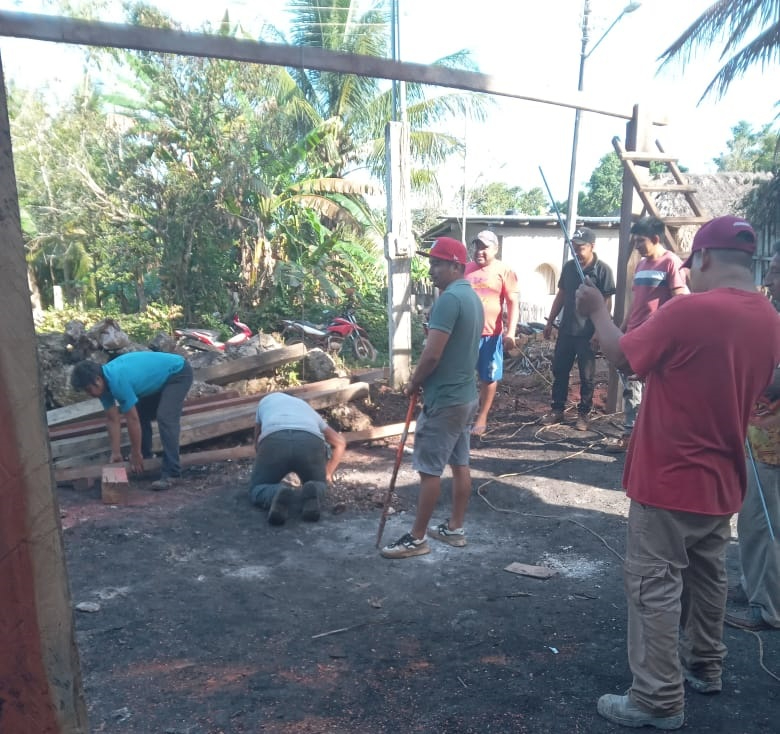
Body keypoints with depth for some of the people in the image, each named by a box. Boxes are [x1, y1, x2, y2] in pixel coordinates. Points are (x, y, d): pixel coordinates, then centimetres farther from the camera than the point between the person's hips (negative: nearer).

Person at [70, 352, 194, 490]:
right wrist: (116, 453, 2)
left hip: (178, 373, -10)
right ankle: (145, 458, 26)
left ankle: (171, 473, -19)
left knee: (164, 418, -21)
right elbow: (112, 420, 1)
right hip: (161, 375, 10)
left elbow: (132, 420, -25)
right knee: (141, 415, 10)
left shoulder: (118, 381, -32)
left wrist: (135, 454, -15)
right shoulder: (105, 381, -5)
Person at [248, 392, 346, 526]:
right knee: (319, 485, 29)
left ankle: (277, 494, -16)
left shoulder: (266, 400, 43)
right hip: (311, 443, 2)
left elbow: (257, 444, 47)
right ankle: (312, 493, -9)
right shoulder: (308, 409, 44)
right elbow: (340, 443, 46)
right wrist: (328, 473, 54)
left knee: (257, 489, 20)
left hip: (274, 442, -1)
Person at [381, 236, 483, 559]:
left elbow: (432, 354, -24)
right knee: (460, 464, 15)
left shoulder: (449, 298, -20)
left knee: (429, 470, -1)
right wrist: (423, 381, 18)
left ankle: (416, 538, 9)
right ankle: (455, 529, 26)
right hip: (466, 395, 10)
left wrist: (413, 384, -7)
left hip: (444, 399, -10)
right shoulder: (473, 297, 11)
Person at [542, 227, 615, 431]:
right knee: (559, 371, 10)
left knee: (587, 376, 6)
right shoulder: (568, 267, 6)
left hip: (589, 332, -5)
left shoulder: (602, 269, -9)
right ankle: (557, 410, 21)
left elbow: (607, 301, -9)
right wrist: (550, 322, 12)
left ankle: (583, 414, 18)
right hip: (566, 329, 5)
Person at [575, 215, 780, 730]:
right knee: (708, 576, 23)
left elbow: (622, 357, -12)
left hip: (670, 479, -8)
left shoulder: (690, 309, -22)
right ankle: (705, 666, 40)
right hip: (723, 480, 8)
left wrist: (598, 311, 5)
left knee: (655, 585, 3)